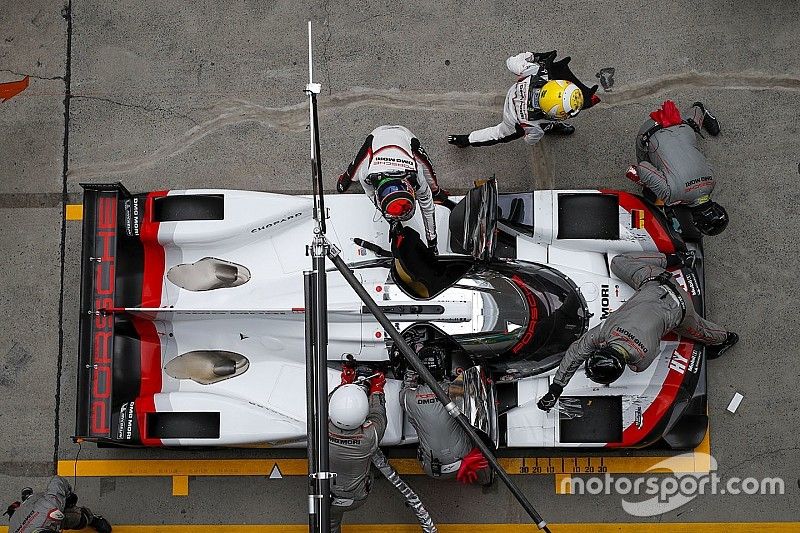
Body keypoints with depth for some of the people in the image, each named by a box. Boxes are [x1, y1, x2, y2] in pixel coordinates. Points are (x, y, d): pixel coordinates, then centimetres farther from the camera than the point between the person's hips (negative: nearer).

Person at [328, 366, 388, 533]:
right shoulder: (369, 435, -36)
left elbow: (325, 405, -9)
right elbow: (378, 415, -11)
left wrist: (345, 382, 7)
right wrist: (377, 388, 8)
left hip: (326, 497, 1)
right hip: (357, 499, 0)